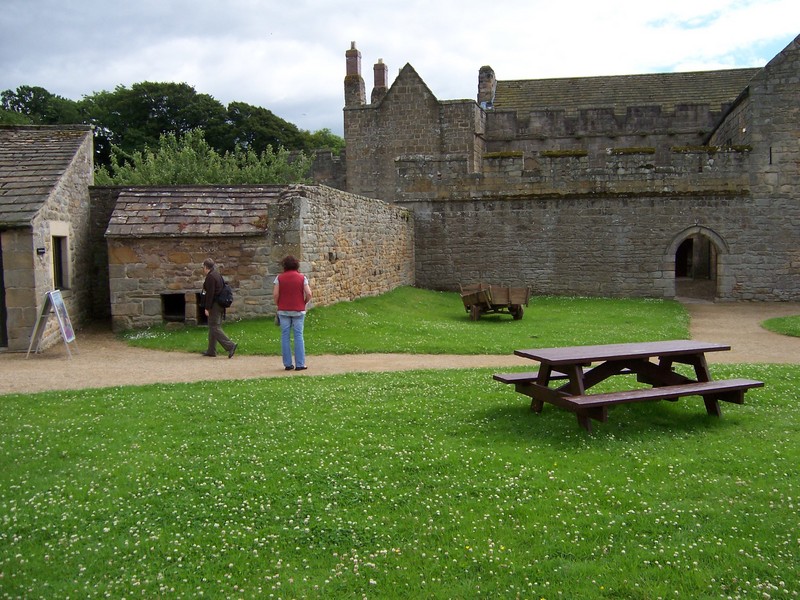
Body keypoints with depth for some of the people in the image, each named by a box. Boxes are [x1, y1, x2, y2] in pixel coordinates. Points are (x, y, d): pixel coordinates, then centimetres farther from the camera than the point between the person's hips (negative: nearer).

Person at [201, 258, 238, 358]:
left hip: (214, 306, -10)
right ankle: (211, 351, 19)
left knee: (215, 328, -9)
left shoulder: (210, 277, -14)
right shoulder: (217, 274, 16)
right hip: (220, 305, 10)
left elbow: (210, 294, -20)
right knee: (213, 327, 14)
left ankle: (230, 346, -17)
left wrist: (207, 308, -18)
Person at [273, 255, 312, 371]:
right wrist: (304, 303, 9)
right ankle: (300, 364, 2)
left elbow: (275, 294, -7)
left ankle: (287, 364, 7)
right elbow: (308, 294, -8)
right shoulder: (302, 277, -1)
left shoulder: (279, 278, 0)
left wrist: (278, 304, 9)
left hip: (283, 310, 1)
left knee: (285, 337, 6)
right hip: (298, 310, -1)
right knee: (298, 336, 3)